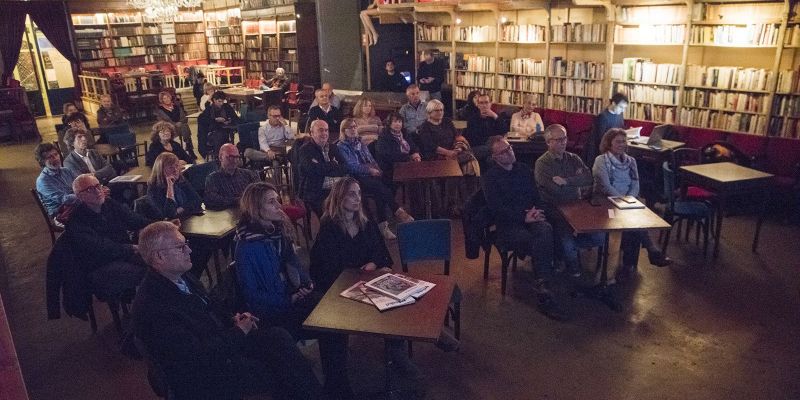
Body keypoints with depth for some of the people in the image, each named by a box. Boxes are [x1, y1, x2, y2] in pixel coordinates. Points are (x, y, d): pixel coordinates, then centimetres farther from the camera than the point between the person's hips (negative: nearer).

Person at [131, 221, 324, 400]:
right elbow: (198, 357, -25)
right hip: (202, 377, -8)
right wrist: (239, 331, -13)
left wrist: (233, 320, -1)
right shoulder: (151, 307, -25)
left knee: (279, 337, -9)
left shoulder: (182, 277, 3)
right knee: (275, 374, -17)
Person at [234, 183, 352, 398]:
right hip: (273, 312, -7)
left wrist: (308, 284, 0)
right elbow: (251, 295, -14)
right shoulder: (247, 245, -16)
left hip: (295, 296, 7)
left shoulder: (279, 229, 7)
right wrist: (289, 300, -18)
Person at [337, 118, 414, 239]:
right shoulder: (342, 146, 3)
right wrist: (370, 170, -16)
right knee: (383, 188, -30)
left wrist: (377, 170, 3)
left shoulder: (360, 143, 24)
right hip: (356, 178, -5)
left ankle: (382, 224, -29)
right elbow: (352, 166, -8)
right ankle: (398, 212, -24)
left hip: (370, 175, 5)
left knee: (380, 193, -26)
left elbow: (372, 160, 24)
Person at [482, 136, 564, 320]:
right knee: (536, 241, -32)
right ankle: (543, 292, -24)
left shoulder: (523, 169, 18)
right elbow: (496, 208, -8)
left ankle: (542, 288, -40)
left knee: (546, 230, -33)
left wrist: (537, 210, -5)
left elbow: (537, 194, 18)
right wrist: (523, 217, -15)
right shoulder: (489, 177, 3)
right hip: (507, 224, -4)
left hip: (531, 218, 4)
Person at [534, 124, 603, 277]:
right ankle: (573, 265, 10)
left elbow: (589, 177, -7)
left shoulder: (573, 158, 10)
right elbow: (557, 191, -19)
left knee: (599, 238, -8)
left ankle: (567, 246, 16)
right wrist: (578, 181, -2)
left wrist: (567, 181, -20)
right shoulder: (542, 164, -8)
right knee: (568, 243, -24)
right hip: (555, 211, -5)